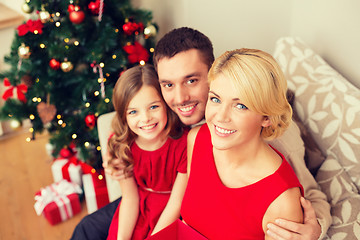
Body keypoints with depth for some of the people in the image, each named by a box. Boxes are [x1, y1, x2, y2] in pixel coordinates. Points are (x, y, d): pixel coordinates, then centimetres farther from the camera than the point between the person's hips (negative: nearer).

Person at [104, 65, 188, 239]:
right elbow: (130, 198, -6)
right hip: (139, 207, 4)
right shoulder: (119, 144, -12)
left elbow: (176, 203, -18)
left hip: (169, 217, -4)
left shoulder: (183, 144, -27)